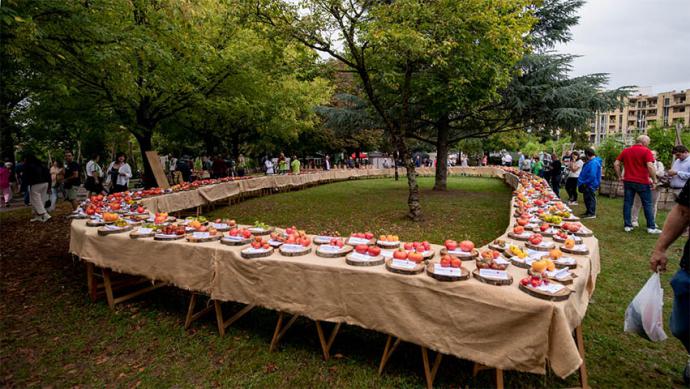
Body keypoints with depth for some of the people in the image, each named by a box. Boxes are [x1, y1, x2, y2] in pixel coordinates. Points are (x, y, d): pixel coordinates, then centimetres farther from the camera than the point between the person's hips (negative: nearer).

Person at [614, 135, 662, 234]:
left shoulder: (626, 151, 8)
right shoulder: (646, 151, -8)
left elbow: (616, 164, 7)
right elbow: (650, 166, -17)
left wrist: (620, 176, 13)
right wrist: (654, 180, -9)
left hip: (628, 181, 4)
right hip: (642, 182, -4)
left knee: (627, 203, 5)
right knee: (647, 204, 5)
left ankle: (627, 226, 7)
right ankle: (651, 227, 10)